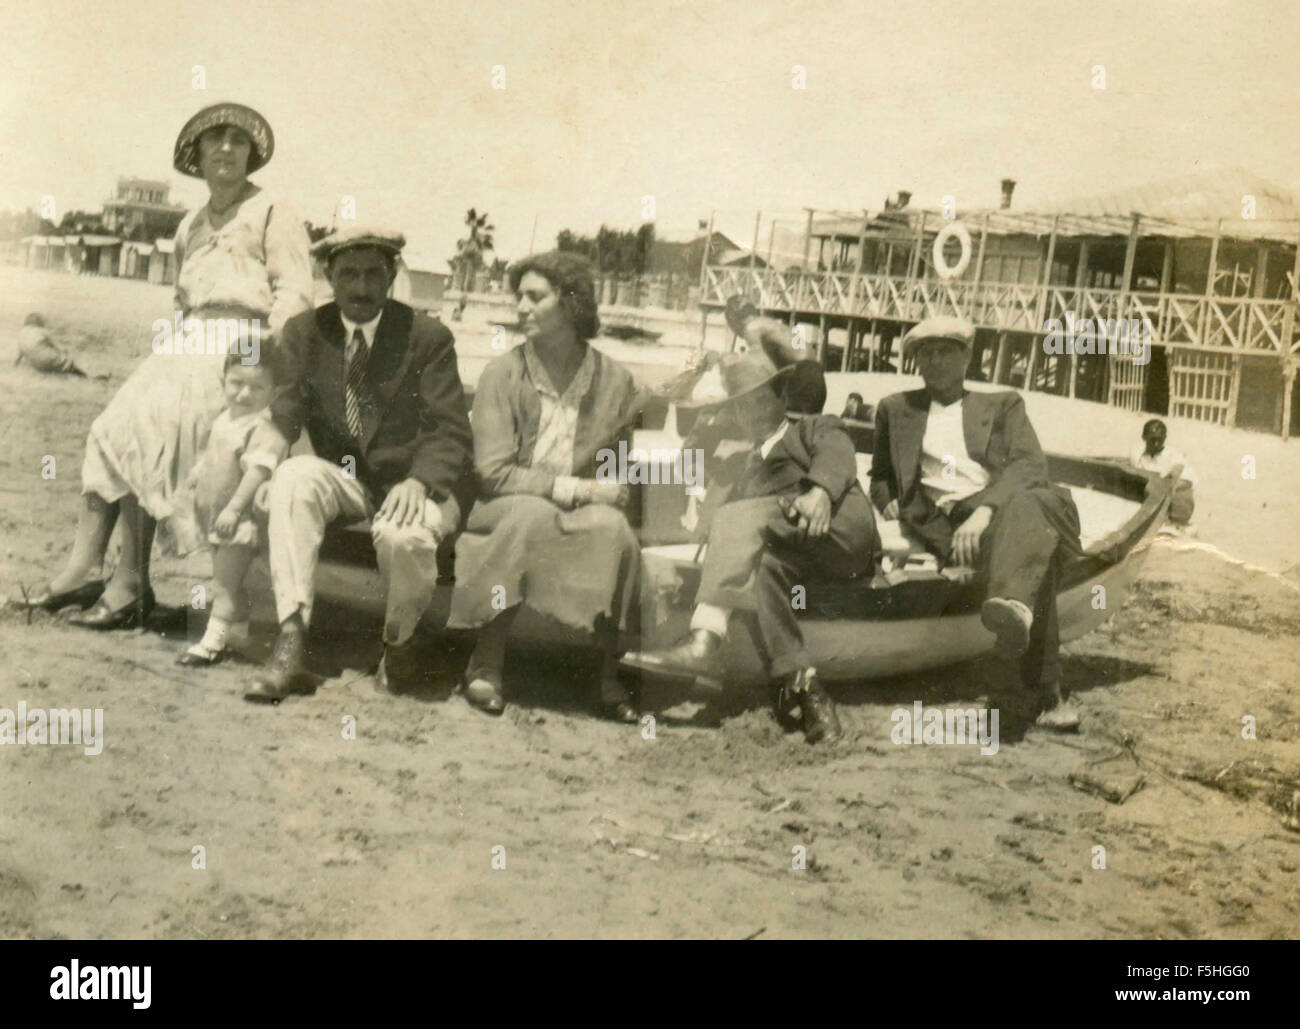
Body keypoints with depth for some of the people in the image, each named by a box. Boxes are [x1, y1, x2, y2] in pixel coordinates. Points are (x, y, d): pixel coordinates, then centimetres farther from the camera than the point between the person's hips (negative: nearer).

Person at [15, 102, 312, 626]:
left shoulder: (273, 215, 3)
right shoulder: (190, 227, 24)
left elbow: (294, 294, -5)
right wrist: (167, 358, 14)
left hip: (242, 348, -7)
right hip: (187, 347, 7)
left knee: (147, 432, -24)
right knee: (111, 429, -15)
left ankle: (131, 584, -23)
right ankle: (84, 565, -20)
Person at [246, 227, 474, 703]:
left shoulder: (428, 338, -3)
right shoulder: (304, 333, 7)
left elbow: (450, 431, -8)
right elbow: (283, 417, -1)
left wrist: (417, 481, -28)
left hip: (416, 485, -3)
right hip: (344, 482, 3)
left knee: (403, 534, -36)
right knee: (292, 478, -30)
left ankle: (399, 644, -3)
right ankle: (290, 646, -33)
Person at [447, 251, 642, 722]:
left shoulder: (614, 380, 4)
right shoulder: (503, 374, -2)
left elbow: (619, 476, 13)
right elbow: (493, 472, -10)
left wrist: (601, 495, -10)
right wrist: (573, 488, -16)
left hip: (581, 509, 2)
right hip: (504, 511, -2)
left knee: (611, 527, -32)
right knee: (532, 515, -36)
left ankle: (608, 673, -19)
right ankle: (485, 662, -24)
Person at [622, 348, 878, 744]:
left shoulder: (817, 428, 23)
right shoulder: (750, 466, 39)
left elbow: (835, 457, -1)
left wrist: (819, 491, -23)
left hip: (841, 530, -4)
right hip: (796, 551, 4)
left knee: (738, 517, -26)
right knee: (761, 566, -33)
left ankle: (705, 641, -40)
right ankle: (802, 686, -40)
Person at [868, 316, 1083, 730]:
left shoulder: (1002, 405, 23)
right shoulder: (896, 409, 29)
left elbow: (1030, 465, 4)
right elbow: (879, 475, 36)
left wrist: (985, 510, -16)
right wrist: (889, 502, 9)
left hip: (1001, 509, 1)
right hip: (939, 521, -1)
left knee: (1025, 506, -41)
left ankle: (1013, 604, -70)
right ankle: (1048, 692, -50)